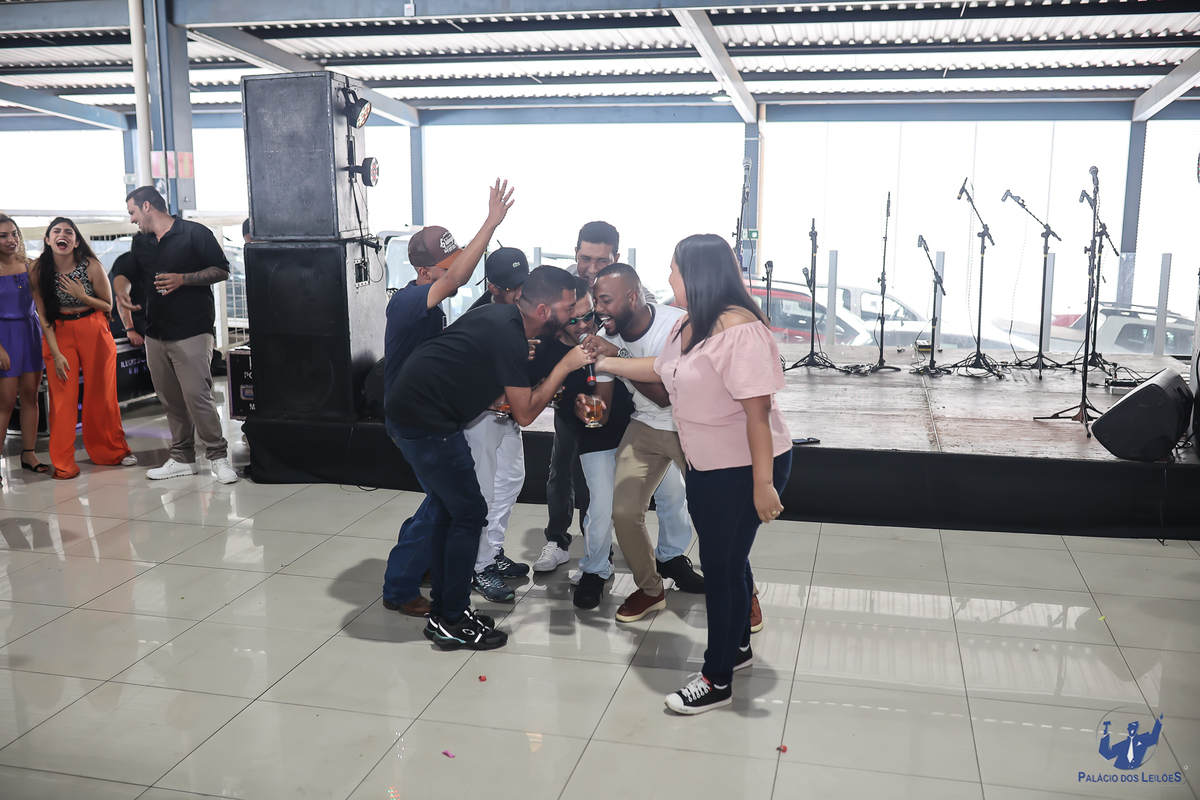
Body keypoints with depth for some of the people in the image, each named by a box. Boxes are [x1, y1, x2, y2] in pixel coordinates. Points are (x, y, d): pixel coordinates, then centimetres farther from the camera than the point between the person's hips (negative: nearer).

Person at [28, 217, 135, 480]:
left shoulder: (92, 267, -10)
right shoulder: (38, 271, -7)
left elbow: (108, 306, 0)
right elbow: (43, 316, -4)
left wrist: (82, 296, -18)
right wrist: (56, 353, -10)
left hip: (94, 332, 0)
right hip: (59, 334, 0)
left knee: (101, 394, 6)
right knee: (63, 395, -4)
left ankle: (114, 450, 24)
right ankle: (63, 463, 2)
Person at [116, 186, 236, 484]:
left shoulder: (194, 233, -2)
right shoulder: (142, 243, 18)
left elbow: (222, 270, -5)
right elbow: (125, 272, 31)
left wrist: (183, 279, -16)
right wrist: (121, 291, 9)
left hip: (191, 332, -7)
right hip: (155, 334, 7)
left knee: (197, 395, -14)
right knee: (170, 400, 7)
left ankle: (218, 456, -5)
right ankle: (182, 458, 16)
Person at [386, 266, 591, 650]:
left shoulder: (501, 317, 9)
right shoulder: (509, 337, -19)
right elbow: (524, 414, -15)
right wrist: (564, 366, -11)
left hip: (410, 412, 10)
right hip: (427, 421, -10)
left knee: (447, 510, 17)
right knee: (469, 513, -1)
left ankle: (443, 610, 27)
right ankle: (453, 622, 8)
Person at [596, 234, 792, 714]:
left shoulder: (739, 330, -26)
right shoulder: (687, 326, 4)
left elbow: (757, 410, -27)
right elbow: (662, 370, 23)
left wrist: (763, 484, -26)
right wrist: (605, 363, 23)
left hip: (744, 468, -9)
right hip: (705, 464, 9)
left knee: (723, 566, 1)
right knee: (725, 560, 21)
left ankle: (717, 680, 16)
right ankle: (737, 647, 42)